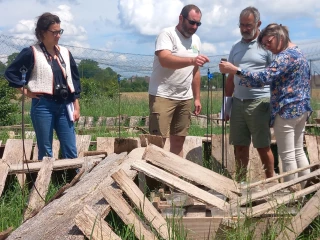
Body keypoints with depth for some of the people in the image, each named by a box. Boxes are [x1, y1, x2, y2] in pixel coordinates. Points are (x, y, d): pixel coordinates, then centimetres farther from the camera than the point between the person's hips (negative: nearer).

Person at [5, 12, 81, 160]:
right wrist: (25, 91, -4)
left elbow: (75, 79, 14)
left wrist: (76, 106, 10)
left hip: (64, 106, 4)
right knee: (45, 152, 3)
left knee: (71, 151, 3)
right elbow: (10, 72, -1)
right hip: (43, 106, -4)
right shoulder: (31, 53, -5)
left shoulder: (65, 53, 10)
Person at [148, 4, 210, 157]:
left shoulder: (196, 40, 14)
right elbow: (164, 60, -26)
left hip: (185, 98, 7)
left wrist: (197, 98, 15)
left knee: (178, 141, 9)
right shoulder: (167, 34, -8)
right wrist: (192, 60, -37)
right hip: (162, 96, -7)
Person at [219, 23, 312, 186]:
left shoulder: (285, 56, -17)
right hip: (301, 110, 10)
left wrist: (235, 70, -32)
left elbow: (264, 78, -29)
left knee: (287, 155, -2)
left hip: (287, 111, -10)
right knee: (298, 152, 16)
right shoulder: (299, 54, 15)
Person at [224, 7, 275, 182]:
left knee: (263, 147, 3)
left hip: (259, 103, -5)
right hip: (238, 102, 5)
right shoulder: (235, 48, 14)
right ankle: (240, 182, 18)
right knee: (240, 146, 8)